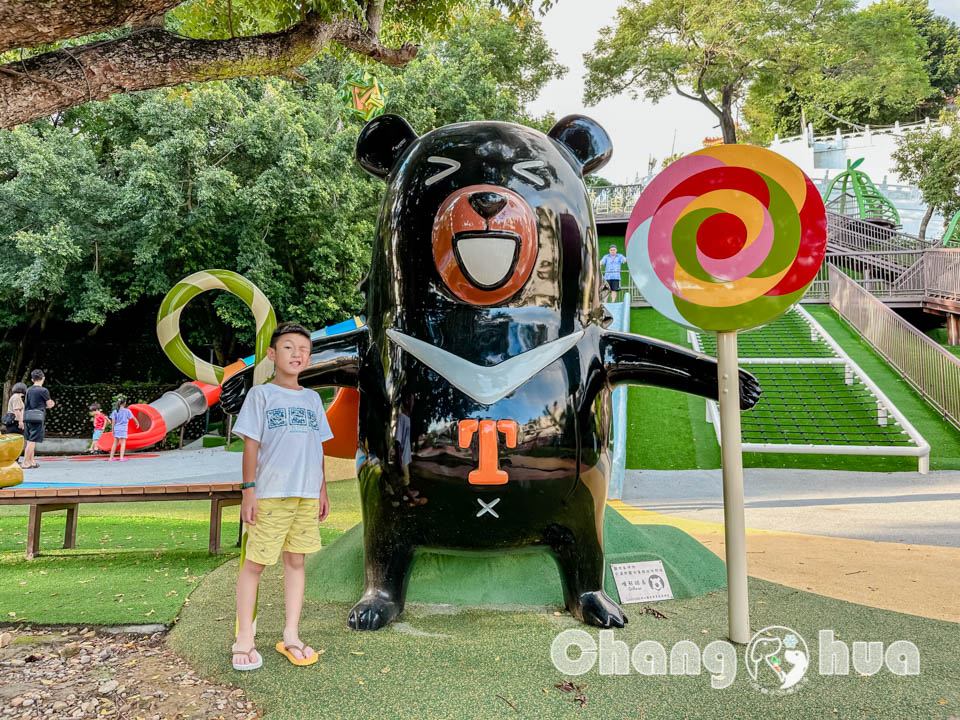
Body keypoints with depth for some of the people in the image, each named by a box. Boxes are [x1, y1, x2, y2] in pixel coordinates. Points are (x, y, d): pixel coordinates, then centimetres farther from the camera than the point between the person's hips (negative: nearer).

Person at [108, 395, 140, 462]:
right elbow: (133, 418, 5)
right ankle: (121, 457, -7)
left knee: (115, 443, 14)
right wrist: (137, 423, 22)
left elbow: (113, 422, -1)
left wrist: (113, 430, 4)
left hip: (116, 429, 4)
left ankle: (111, 457, 18)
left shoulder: (115, 411, 1)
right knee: (123, 443, 0)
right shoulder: (127, 411, -6)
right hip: (123, 429, -4)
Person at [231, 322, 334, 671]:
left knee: (296, 561, 9)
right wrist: (248, 490, -9)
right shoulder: (260, 394, 0)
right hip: (270, 495, -4)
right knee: (255, 562, 1)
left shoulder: (312, 399, 14)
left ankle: (291, 636, 20)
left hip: (306, 495, 5)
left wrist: (321, 489, 14)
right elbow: (251, 444, -4)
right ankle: (244, 640, 12)